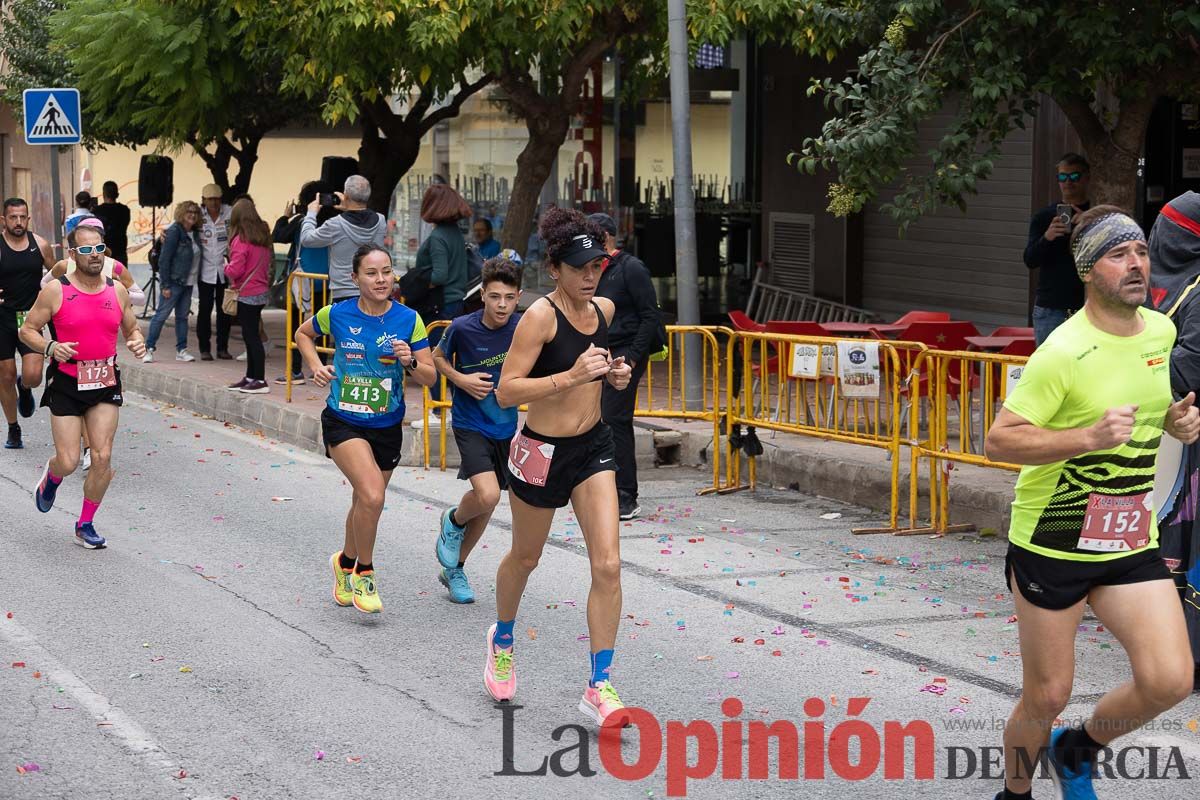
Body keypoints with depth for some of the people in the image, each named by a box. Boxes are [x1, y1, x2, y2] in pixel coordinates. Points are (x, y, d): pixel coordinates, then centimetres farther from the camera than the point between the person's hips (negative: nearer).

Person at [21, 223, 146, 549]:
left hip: (105, 385, 3)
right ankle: (51, 477, 34)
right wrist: (51, 347, -19)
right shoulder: (56, 291, -7)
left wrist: (137, 342, -6)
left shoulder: (117, 291, 4)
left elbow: (131, 329, 17)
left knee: (102, 458, -4)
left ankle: (85, 525, 14)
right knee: (69, 461, -5)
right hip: (66, 384, -3)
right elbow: (27, 330, -1)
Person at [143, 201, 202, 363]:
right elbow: (164, 260, -16)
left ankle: (181, 350, 16)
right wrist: (165, 286, -18)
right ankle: (149, 349, 1)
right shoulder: (174, 232, -14)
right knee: (161, 315, -4)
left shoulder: (195, 233, 9)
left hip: (187, 283, 8)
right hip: (174, 282, -8)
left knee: (182, 316, 11)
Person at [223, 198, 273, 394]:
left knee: (251, 336, -4)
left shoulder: (241, 240, -17)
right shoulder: (263, 237, 7)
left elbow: (236, 270, -20)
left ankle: (260, 381, -3)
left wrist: (226, 269, -1)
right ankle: (251, 378, 22)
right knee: (251, 335, 16)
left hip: (246, 294, -8)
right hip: (261, 291, 8)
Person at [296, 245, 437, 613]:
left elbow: (430, 377, -4)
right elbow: (304, 334, 13)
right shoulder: (338, 314, -9)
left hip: (387, 426, 3)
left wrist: (410, 362, -24)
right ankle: (364, 572, 0)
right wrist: (316, 366, -3)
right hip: (343, 421, -3)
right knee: (372, 497, -22)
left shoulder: (408, 319, -7)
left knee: (365, 504, 18)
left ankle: (345, 564, 46)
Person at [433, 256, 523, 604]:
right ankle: (453, 522, 12)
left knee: (486, 503, 13)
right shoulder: (463, 328, -15)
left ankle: (454, 569, 33)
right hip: (470, 423, -3)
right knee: (488, 495, -23)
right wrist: (461, 379, -13)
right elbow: (438, 357, 4)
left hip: (505, 426, 3)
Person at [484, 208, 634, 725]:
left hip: (593, 447, 5)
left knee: (608, 566, -8)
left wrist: (613, 373, 2)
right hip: (542, 450, -5)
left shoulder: (603, 309, 2)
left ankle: (599, 687, -3)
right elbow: (506, 392, -22)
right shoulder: (541, 316, -18)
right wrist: (571, 376, -30)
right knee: (524, 558, 17)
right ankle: (502, 639, 48)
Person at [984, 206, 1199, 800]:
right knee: (1047, 697, 4)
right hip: (1053, 544, -5)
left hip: (1132, 542, 6)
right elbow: (997, 441, -21)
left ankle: (1079, 749, 20)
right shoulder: (1066, 352, -19)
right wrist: (1090, 437, -32)